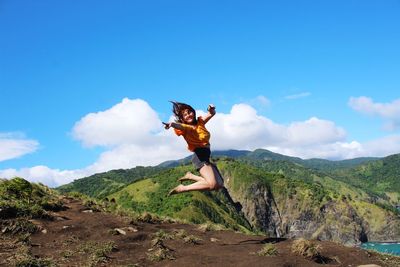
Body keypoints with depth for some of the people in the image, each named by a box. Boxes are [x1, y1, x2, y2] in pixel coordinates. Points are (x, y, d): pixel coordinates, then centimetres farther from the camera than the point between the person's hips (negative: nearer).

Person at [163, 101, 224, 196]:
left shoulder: (200, 122, 12)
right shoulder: (185, 127, -9)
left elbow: (212, 114, 17)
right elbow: (180, 126, -31)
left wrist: (211, 109, -9)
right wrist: (172, 124, -56)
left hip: (206, 156, 8)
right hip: (199, 156, -8)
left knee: (219, 185, 10)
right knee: (212, 184, -26)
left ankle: (190, 176, 15)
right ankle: (182, 188, -17)